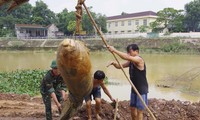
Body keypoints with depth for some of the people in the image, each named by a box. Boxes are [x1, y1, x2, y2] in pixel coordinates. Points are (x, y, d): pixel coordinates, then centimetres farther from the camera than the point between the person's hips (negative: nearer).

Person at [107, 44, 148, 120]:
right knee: (132, 108, 16)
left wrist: (114, 50, -37)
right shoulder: (130, 61, 6)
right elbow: (120, 66, 8)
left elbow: (126, 57, -38)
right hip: (134, 89, 9)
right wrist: (114, 64, -15)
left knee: (139, 110, 1)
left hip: (142, 90, -8)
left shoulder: (139, 60, -21)